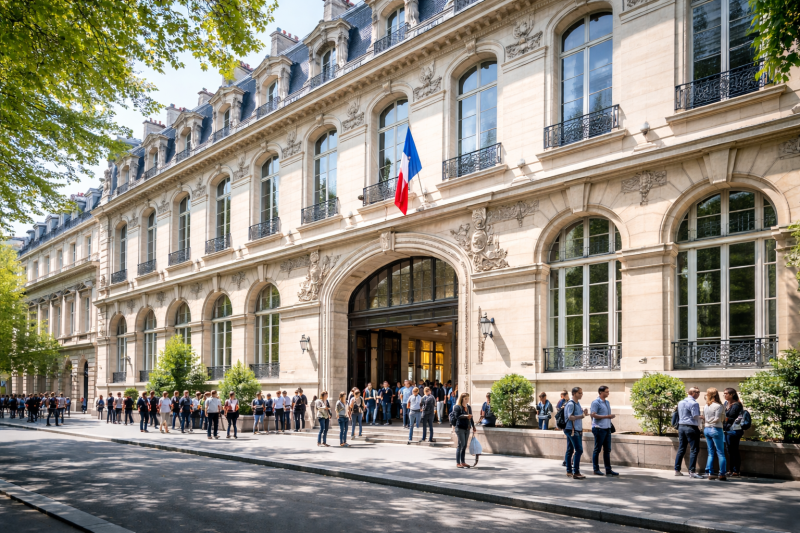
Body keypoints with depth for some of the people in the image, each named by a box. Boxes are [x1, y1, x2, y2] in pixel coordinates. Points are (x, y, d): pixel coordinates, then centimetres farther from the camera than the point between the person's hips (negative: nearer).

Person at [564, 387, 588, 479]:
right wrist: (581, 416, -24)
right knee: (579, 450, -12)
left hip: (577, 430, 9)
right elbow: (570, 417, -20)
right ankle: (576, 472, -11)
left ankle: (569, 471, 16)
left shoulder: (578, 403, 15)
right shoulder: (570, 404, -14)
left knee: (570, 450, 12)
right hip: (572, 430, -9)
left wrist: (584, 412, 4)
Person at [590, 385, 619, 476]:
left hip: (607, 428, 8)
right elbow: (592, 414, -18)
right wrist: (607, 416, -19)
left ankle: (608, 470, 13)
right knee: (597, 449, 1)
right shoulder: (596, 402, -10)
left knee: (607, 450, 9)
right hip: (599, 428, -8)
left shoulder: (607, 402, 17)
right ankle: (596, 469, 10)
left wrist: (611, 416, 6)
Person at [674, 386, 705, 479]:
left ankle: (677, 470, 16)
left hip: (681, 426, 8)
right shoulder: (694, 403, -13)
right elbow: (696, 417, -15)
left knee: (681, 449, 13)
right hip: (691, 428, -8)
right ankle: (692, 472, -6)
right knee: (694, 450, -3)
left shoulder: (680, 402, 11)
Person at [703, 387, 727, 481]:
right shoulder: (719, 406, -11)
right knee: (721, 453, 1)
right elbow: (719, 419, -12)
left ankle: (710, 473, 9)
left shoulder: (705, 406, 5)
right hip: (716, 429, -6)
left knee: (711, 453, 11)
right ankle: (722, 474, 0)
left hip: (707, 429, 6)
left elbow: (704, 417, 8)